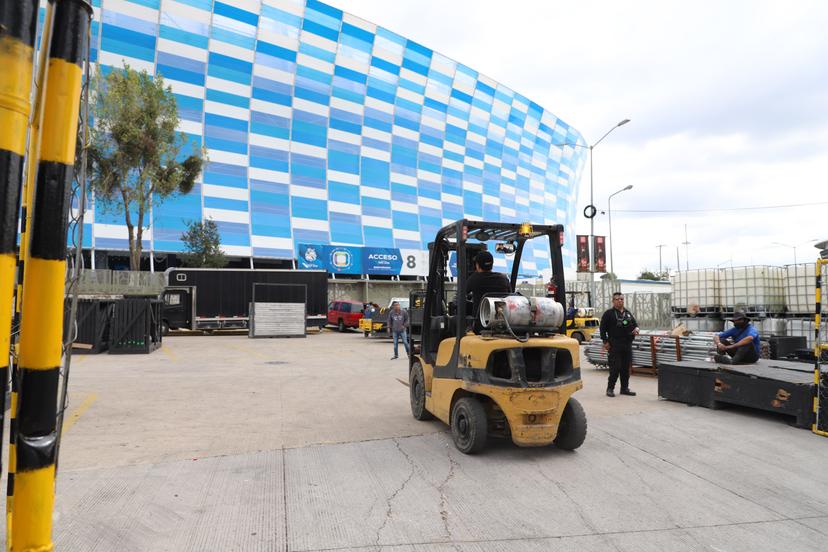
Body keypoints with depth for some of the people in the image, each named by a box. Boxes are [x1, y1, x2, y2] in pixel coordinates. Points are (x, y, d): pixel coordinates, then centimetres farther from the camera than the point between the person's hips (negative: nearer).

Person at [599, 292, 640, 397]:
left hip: (627, 345, 6)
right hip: (614, 346, -6)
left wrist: (636, 329, -1)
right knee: (615, 368, -7)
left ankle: (625, 388, 20)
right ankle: (610, 388, 4)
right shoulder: (609, 313, -2)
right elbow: (603, 328, -4)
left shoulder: (628, 313, 16)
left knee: (626, 367, 9)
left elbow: (635, 324, 24)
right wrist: (605, 341, -9)